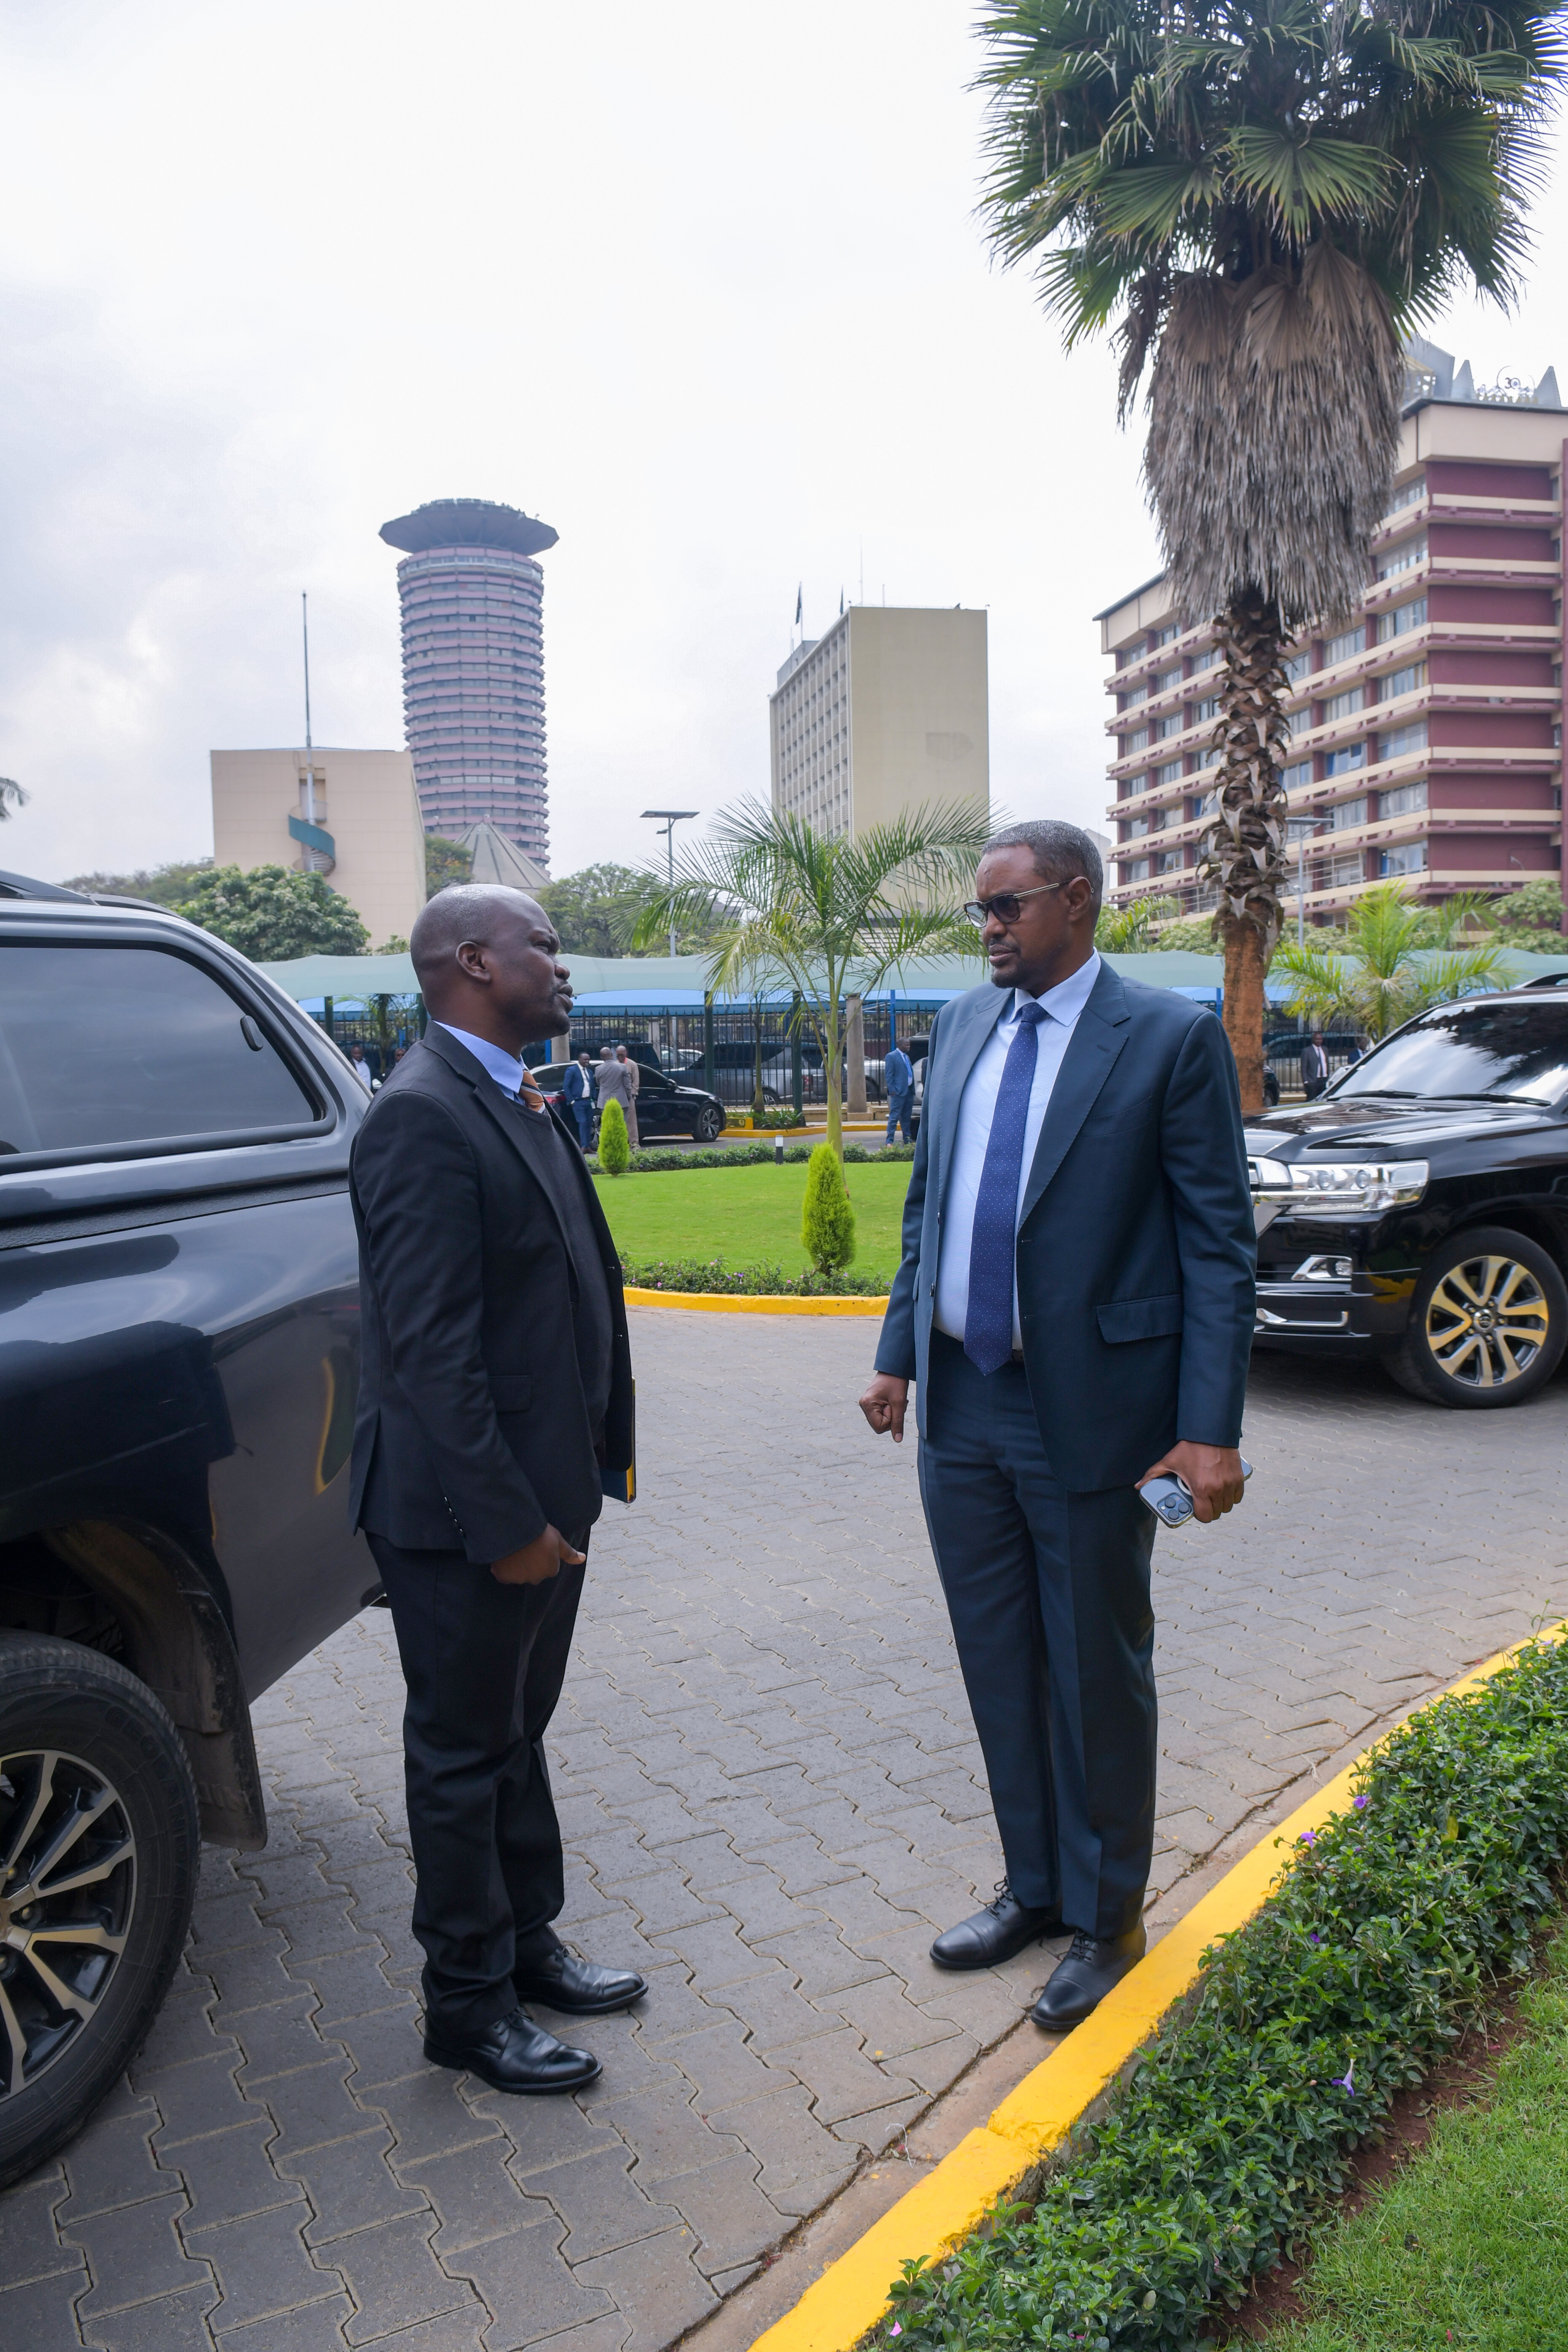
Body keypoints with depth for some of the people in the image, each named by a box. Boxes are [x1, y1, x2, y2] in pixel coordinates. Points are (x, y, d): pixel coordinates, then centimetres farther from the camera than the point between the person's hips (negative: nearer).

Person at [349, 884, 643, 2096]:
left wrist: (597, 1457, 11)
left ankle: (528, 1943, 41)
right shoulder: (423, 1117, -21)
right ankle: (470, 2006, 27)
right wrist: (505, 1520, -23)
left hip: (545, 1492, 9)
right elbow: (431, 1347, -24)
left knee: (517, 1733, 23)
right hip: (470, 1510, -9)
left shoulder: (522, 1105, 10)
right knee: (464, 1758, 9)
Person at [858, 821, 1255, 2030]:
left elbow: (1220, 1241, -10)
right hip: (961, 1401, 6)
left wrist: (1211, 1428, -16)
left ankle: (1106, 1919, 31)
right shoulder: (961, 1024, 9)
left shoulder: (1172, 1036, -9)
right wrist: (899, 1352, 11)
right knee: (1000, 1665, 17)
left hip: (1088, 1408, -5)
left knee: (1097, 1673, 10)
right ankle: (1034, 1886, 38)